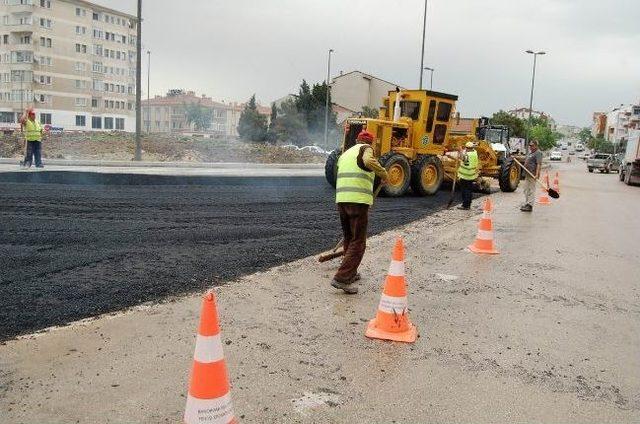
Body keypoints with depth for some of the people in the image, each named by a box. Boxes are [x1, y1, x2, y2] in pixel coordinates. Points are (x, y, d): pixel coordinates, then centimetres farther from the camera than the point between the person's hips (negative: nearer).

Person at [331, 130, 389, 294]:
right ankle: (341, 278, -11)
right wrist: (384, 174, -7)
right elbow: (368, 161, -21)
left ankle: (351, 273, 33)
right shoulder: (365, 149, 4)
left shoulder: (345, 154, 27)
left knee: (349, 239, 22)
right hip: (358, 201, -7)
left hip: (341, 200, 8)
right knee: (358, 243, -4)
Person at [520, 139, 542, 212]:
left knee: (531, 190, -7)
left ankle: (530, 205, -6)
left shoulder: (538, 153, -11)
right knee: (526, 189, 15)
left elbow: (539, 164, -20)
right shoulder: (530, 153, 19)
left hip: (532, 174, -10)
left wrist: (537, 174, -28)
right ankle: (526, 203, 24)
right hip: (527, 174, 10)